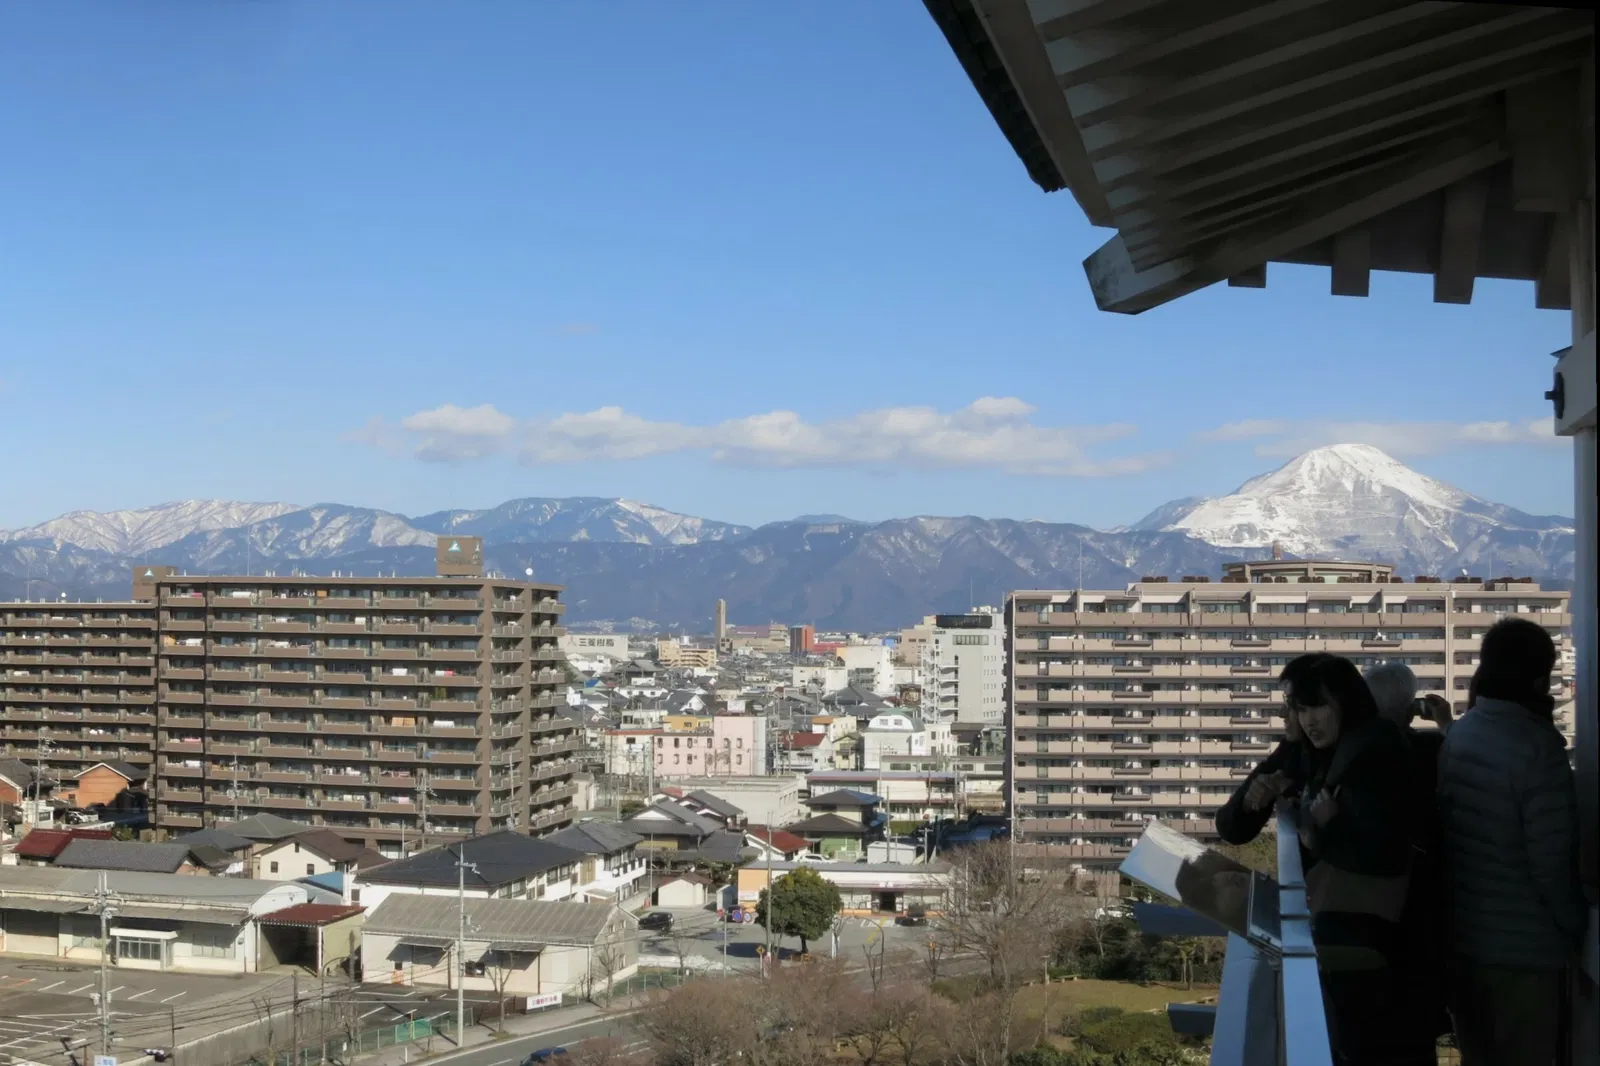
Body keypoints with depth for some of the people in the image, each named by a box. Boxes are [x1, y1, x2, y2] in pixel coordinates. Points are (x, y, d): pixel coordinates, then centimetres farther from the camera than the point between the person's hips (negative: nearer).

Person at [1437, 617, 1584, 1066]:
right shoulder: (1536, 746, -19)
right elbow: (1550, 861, -18)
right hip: (1524, 949, -6)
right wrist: (1574, 927, -2)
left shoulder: (1455, 737, 2)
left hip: (1461, 938, 6)